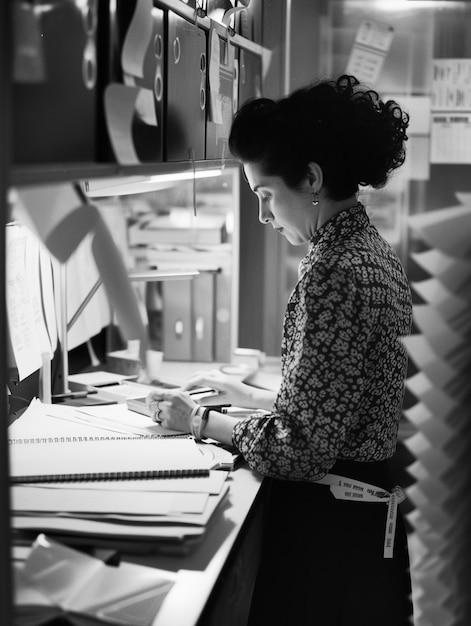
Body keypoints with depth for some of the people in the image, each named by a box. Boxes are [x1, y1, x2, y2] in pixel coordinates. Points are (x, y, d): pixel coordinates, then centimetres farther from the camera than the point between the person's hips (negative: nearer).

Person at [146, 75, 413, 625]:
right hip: (370, 513, 9)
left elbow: (299, 447, -21)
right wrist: (247, 395, 16)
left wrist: (200, 422, -8)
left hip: (329, 525, -9)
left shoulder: (333, 272, -22)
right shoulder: (372, 251, 8)